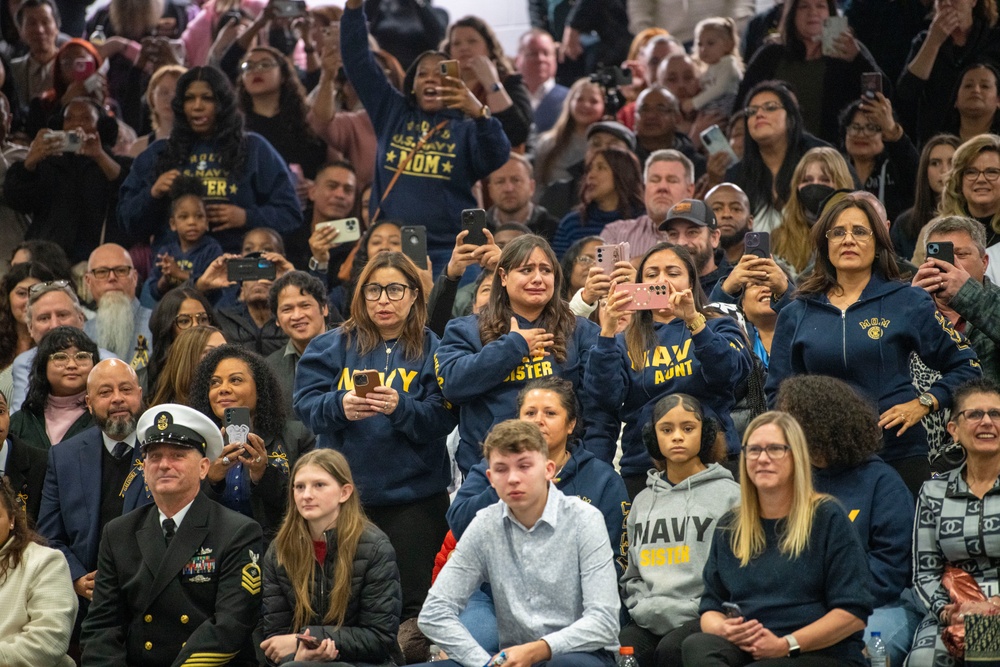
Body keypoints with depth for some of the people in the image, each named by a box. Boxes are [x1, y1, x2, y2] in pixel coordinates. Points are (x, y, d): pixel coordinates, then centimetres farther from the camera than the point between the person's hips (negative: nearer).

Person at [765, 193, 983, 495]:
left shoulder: (908, 302, 5)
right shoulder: (796, 314, 11)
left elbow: (966, 365, 8)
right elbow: (778, 392, 17)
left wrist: (923, 404, -4)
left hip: (898, 456, -1)